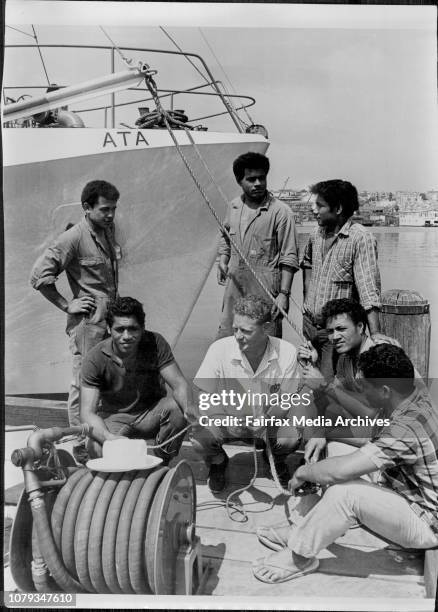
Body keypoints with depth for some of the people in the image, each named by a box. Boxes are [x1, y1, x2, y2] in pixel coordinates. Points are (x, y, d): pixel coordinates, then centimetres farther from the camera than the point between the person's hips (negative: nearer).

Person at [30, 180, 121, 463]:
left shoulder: (109, 230, 10)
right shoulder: (75, 237, -14)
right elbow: (40, 275, -18)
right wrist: (67, 305, -14)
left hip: (112, 319, 8)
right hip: (88, 320, -8)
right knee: (84, 384, 2)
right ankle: (82, 447, 15)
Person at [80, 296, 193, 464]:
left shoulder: (155, 343, -15)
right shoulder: (95, 359, -19)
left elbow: (179, 383, -18)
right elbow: (87, 413, -23)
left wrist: (190, 409, -42)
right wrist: (110, 438, -44)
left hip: (151, 412, 2)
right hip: (114, 417, -1)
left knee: (178, 407, -30)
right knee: (97, 449, -32)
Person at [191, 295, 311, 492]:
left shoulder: (287, 352, -18)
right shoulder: (219, 349, -20)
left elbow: (285, 400, -9)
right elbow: (203, 397, -15)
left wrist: (268, 419, -30)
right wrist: (225, 420, -32)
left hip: (270, 422, 0)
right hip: (229, 419, 0)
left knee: (291, 437, -30)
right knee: (200, 436, -28)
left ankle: (276, 459, 12)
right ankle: (217, 462, 12)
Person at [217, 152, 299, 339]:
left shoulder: (280, 212, -10)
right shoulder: (233, 207, 8)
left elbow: (289, 258, -10)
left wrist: (283, 294, -15)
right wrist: (223, 260, 10)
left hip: (265, 295, -5)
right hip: (234, 289, 5)